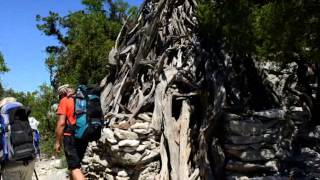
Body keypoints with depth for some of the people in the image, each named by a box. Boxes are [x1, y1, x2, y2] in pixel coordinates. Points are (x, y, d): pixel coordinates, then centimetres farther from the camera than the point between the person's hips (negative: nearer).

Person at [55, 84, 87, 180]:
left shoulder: (64, 101, -3)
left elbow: (61, 122, -11)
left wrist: (57, 142, -5)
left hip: (71, 137, -7)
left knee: (75, 167, -8)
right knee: (75, 164, 21)